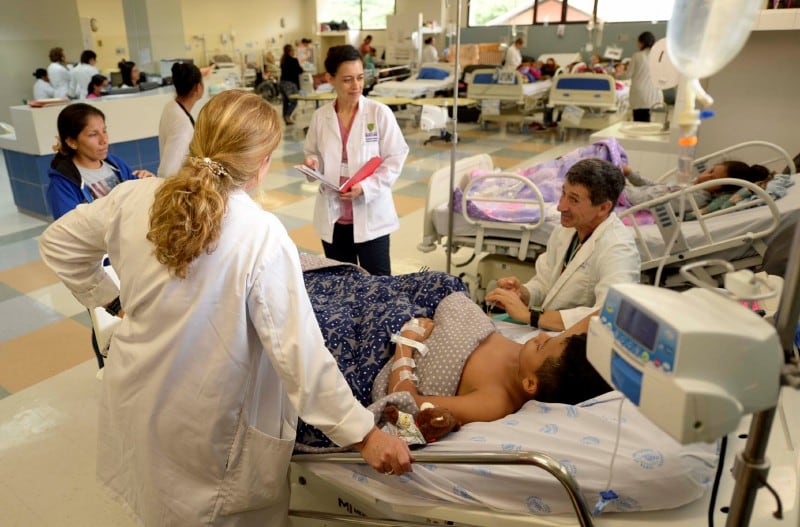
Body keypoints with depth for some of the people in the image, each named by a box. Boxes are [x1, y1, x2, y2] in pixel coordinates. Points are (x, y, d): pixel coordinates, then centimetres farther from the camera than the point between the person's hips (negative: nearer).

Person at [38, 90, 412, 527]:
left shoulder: (135, 198, -11)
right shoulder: (261, 235, -27)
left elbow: (56, 244, 6)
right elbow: (299, 352, -26)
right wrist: (363, 434, -19)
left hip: (132, 398, 5)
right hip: (203, 426, -5)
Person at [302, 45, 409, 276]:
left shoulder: (380, 113, -8)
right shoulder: (320, 117, 1)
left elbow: (395, 158, -6)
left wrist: (366, 186, -19)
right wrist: (313, 164, -11)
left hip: (371, 215, -3)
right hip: (333, 216, 3)